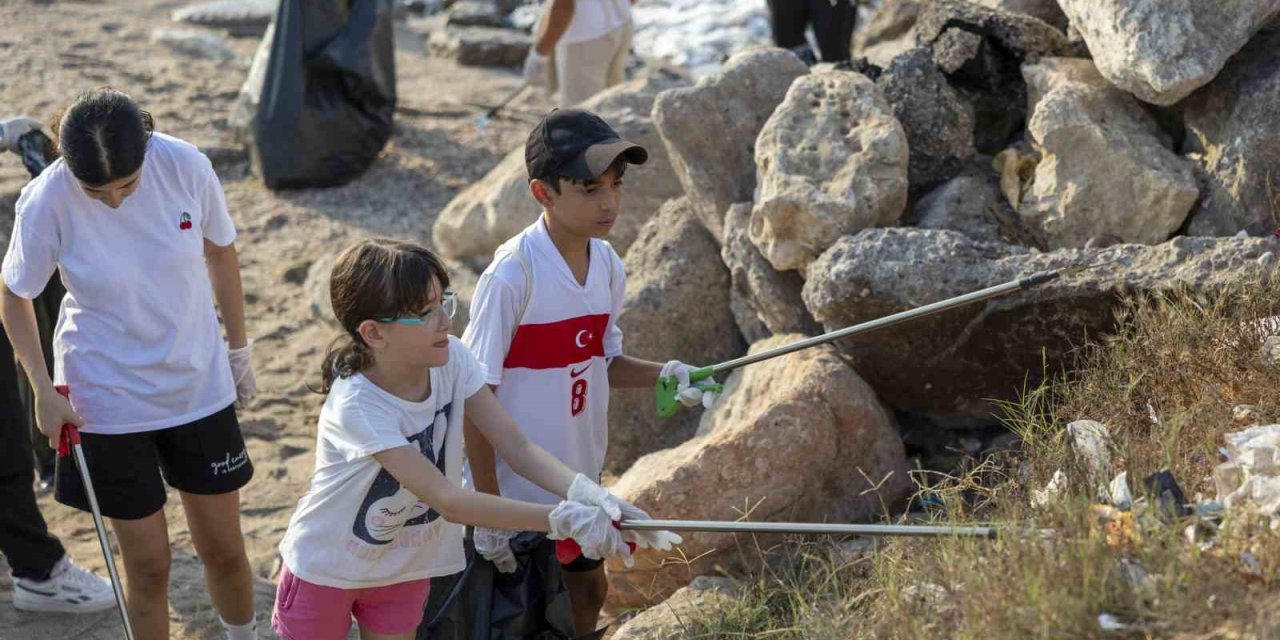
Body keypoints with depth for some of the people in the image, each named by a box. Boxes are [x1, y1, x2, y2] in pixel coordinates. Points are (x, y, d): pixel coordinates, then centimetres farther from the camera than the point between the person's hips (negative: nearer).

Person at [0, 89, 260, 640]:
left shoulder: (185, 166, -17)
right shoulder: (46, 202, -21)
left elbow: (220, 252, 1)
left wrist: (238, 348, 11)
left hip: (199, 385, 2)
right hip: (108, 402, -2)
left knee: (223, 551, 12)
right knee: (148, 565, 4)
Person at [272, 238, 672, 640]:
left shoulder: (452, 360, -18)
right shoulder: (356, 406, -34)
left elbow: (517, 447, -19)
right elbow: (448, 501, -39)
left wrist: (586, 495, -39)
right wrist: (563, 519, -45)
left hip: (407, 567, 5)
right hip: (326, 571, -4)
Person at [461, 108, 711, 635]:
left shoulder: (608, 265, -2)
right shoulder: (513, 274, -23)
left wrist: (662, 374, -11)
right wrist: (488, 507, -18)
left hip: (579, 477, 7)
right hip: (516, 487, -7)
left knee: (588, 590, 21)